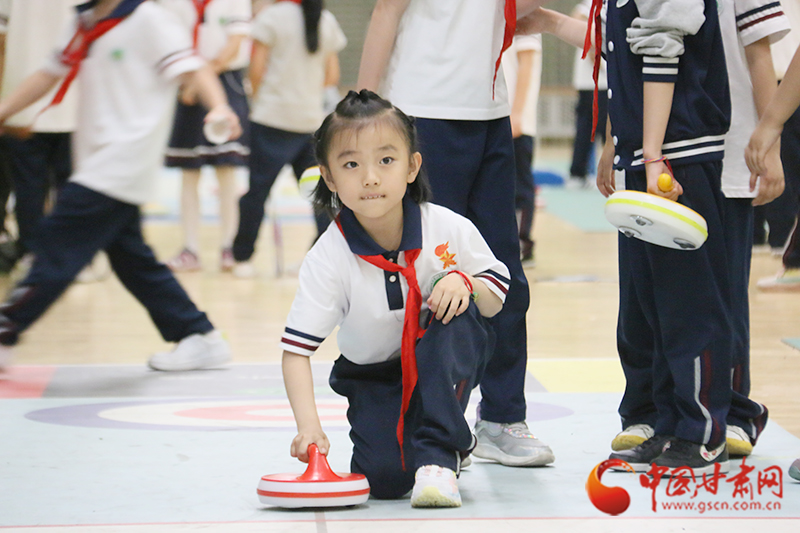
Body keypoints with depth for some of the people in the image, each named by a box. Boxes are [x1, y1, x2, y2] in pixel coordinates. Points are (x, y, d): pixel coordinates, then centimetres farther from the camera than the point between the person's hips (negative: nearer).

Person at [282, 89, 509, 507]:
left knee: (457, 314, -32)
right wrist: (309, 425, -36)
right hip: (373, 378, -1)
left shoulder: (448, 229, -18)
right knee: (384, 476, -24)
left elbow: (496, 298, -4)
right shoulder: (328, 259, -21)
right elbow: (296, 350, -22)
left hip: (446, 363, 1)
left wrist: (463, 281, -27)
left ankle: (438, 452, -25)